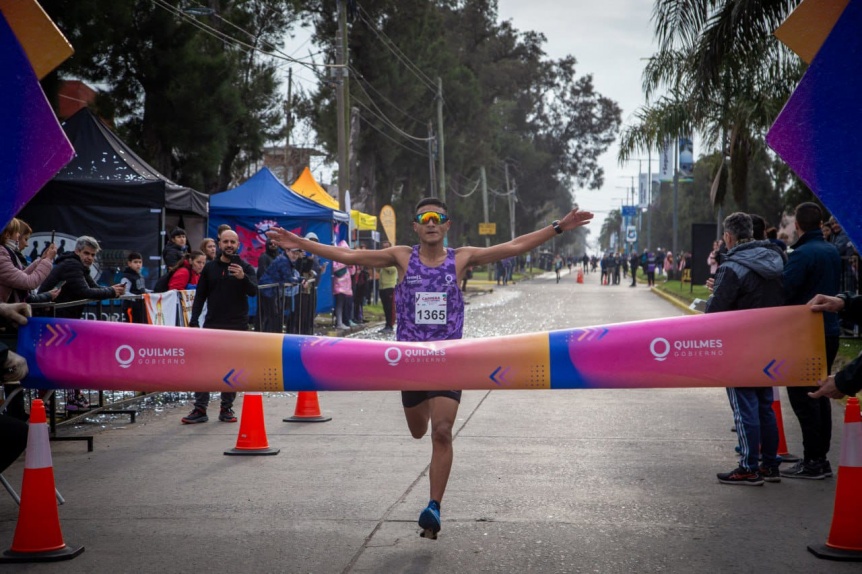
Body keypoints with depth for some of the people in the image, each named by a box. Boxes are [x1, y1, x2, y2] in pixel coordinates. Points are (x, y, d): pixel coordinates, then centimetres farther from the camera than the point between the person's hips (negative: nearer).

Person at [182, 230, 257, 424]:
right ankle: (200, 409, 2)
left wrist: (243, 277, -31)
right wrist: (193, 321, 0)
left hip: (237, 327, -1)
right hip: (212, 326, 1)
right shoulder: (210, 268, 9)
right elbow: (200, 296, 10)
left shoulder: (246, 268, 3)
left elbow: (253, 291, -11)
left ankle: (226, 409, 11)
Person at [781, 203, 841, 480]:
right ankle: (821, 459, 19)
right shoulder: (833, 252, 10)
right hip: (830, 331, 8)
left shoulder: (801, 254, -17)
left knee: (802, 397, -3)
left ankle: (812, 461, -2)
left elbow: (784, 292, -21)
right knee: (819, 395, 14)